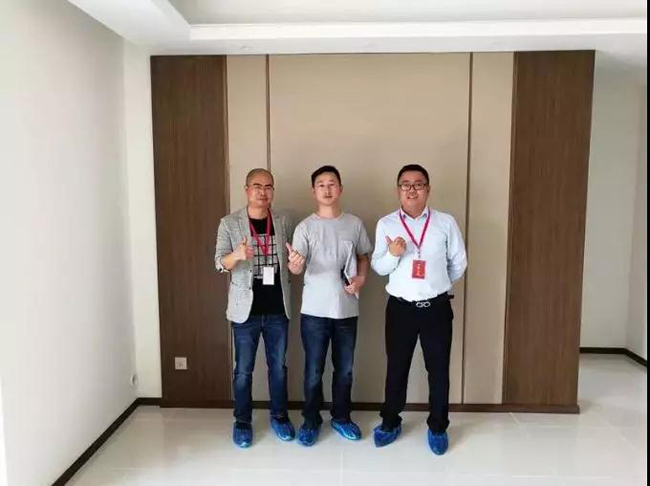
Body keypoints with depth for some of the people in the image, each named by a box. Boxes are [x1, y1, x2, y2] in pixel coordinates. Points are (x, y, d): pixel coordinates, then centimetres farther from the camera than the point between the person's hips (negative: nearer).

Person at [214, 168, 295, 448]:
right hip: (246, 308, -2)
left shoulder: (283, 223, 4)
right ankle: (242, 421, 26)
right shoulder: (229, 224, -5)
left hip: (277, 308, 3)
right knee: (243, 369, 8)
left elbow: (290, 260, 11)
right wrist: (237, 255, -34)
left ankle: (279, 416, 31)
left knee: (278, 365, 13)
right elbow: (220, 263, -12)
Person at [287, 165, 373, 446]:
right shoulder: (305, 227, -6)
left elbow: (364, 256, 14)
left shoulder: (354, 224, 3)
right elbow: (297, 268, -15)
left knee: (344, 369, 15)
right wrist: (294, 263, -39)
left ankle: (341, 417, 34)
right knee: (313, 371, 8)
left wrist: (361, 278, -5)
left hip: (347, 309, 2)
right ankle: (311, 420, 27)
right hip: (315, 311, -2)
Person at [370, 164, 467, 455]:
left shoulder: (446, 222, -2)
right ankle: (390, 422, 32)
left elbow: (459, 263, 8)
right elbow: (378, 267, -1)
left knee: (438, 369, 11)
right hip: (400, 307, 0)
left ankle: (437, 428, 30)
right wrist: (393, 254, -20)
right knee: (396, 367, 12)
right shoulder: (385, 224, 0)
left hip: (437, 307, 0)